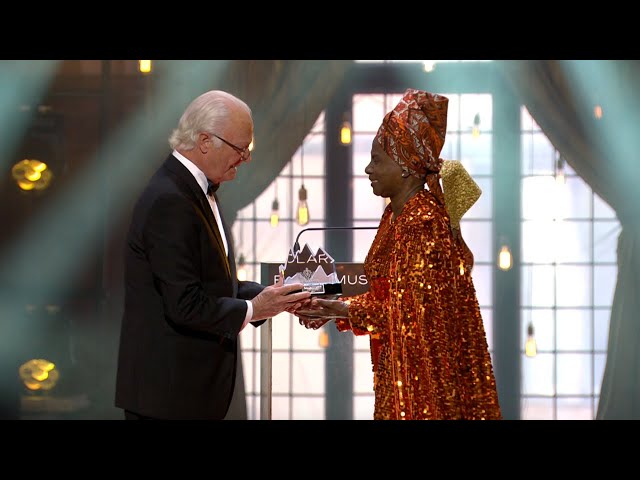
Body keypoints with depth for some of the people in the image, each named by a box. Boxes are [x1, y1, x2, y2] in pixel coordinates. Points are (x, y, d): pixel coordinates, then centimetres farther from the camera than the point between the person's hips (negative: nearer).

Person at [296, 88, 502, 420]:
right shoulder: (396, 214, 10)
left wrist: (342, 311, -15)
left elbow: (411, 306, -19)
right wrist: (334, 308, 4)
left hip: (425, 366, -9)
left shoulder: (424, 221, -18)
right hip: (398, 366, 9)